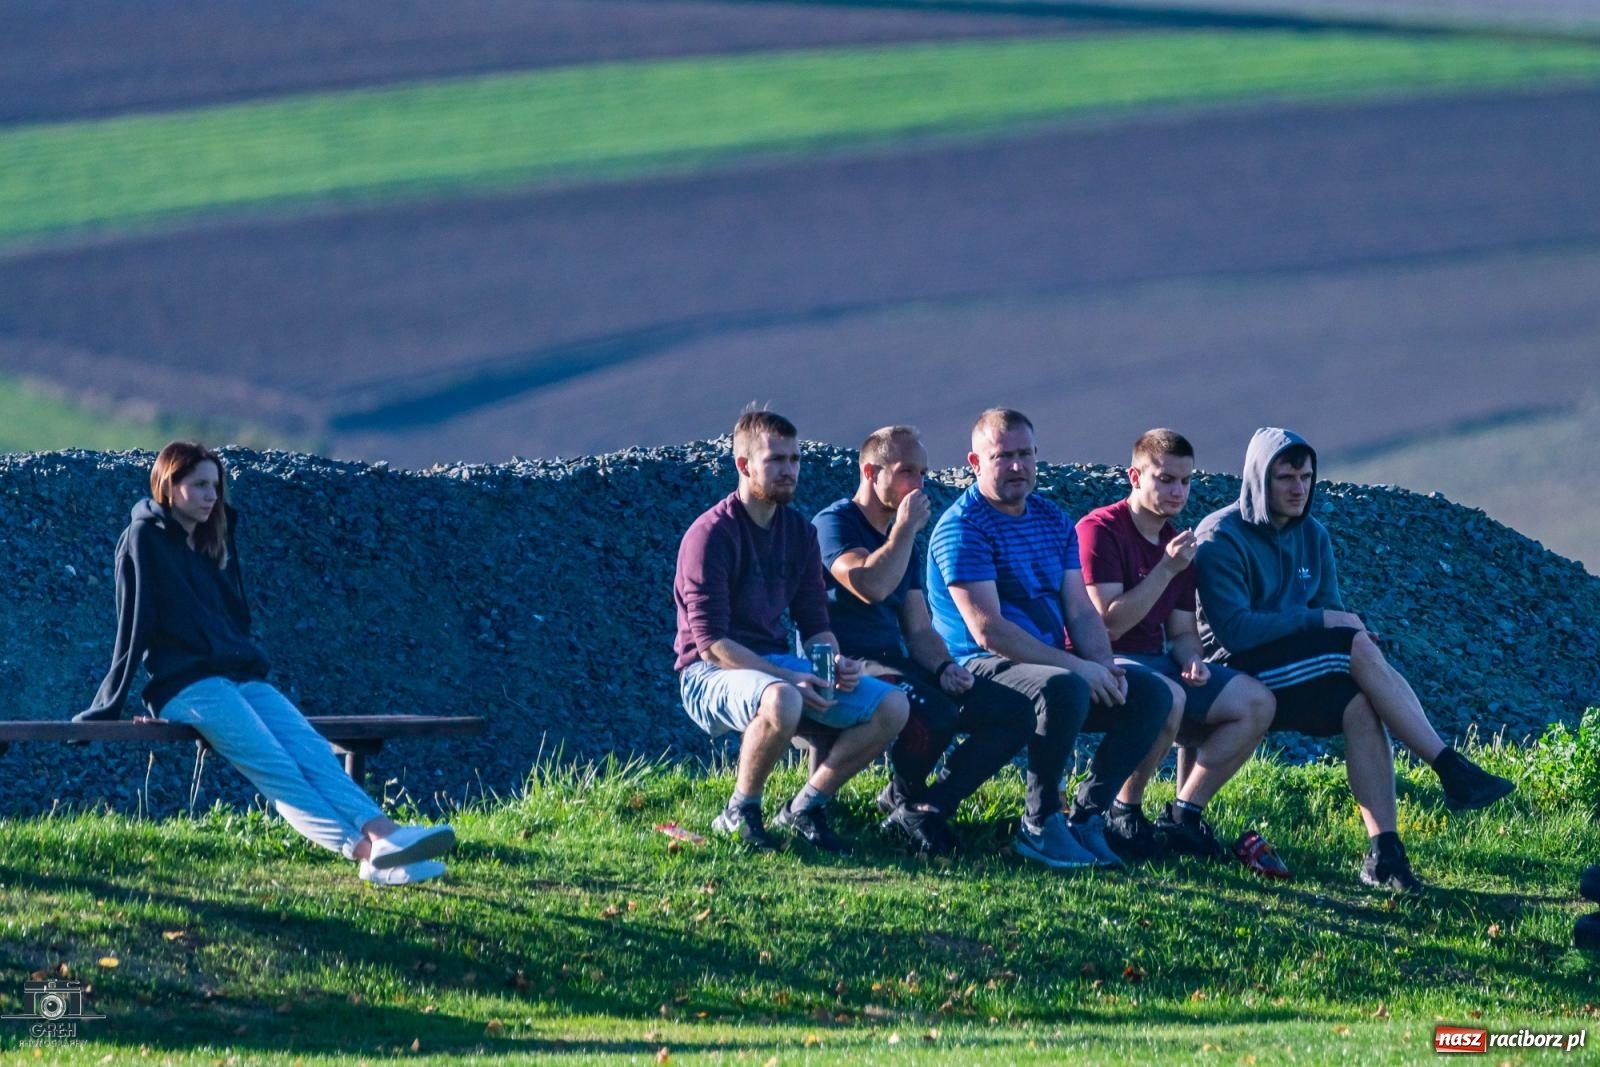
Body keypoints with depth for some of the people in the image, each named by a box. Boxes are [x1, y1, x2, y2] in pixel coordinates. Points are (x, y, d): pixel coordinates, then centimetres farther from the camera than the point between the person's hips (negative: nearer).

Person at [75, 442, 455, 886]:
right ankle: (364, 850, -48)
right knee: (273, 767, -27)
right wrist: (108, 707, -7)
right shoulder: (145, 538, 2)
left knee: (312, 751, -21)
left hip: (242, 678, 7)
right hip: (186, 684, -7)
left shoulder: (214, 542, 23)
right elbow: (133, 625, -4)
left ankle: (384, 835, -44)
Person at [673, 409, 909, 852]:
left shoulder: (799, 532, 10)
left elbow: (814, 623, 13)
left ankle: (805, 807, 2)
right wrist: (789, 678, -26)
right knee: (781, 701, -42)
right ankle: (739, 813, -17)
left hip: (776, 663, 7)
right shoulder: (712, 534, -13)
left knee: (892, 707, -10)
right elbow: (711, 642, -18)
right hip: (713, 674, -7)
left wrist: (836, 661, -10)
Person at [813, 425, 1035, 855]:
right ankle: (904, 800, -8)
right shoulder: (834, 524, -4)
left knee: (1016, 712, -7)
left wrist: (944, 667, -2)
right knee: (935, 710, -37)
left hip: (898, 666, 8)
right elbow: (871, 586, -23)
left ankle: (929, 808, -7)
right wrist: (906, 528, -10)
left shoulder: (905, 544, 22)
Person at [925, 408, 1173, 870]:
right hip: (982, 669, -8)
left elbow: (1081, 612, 12)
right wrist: (1077, 666, -22)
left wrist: (1103, 665, -10)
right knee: (1063, 688, -37)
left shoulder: (1053, 521, 15)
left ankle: (1086, 815, -6)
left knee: (1152, 694, -9)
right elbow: (988, 630, -19)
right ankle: (1040, 826, -22)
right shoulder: (962, 527, -10)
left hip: (1056, 665, 8)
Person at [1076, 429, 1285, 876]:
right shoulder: (1100, 530, -11)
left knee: (1257, 702, -7)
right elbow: (1109, 623, -19)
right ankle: (1123, 816, -19)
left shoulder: (1178, 543, 14)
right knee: (1167, 697, -39)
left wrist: (1192, 659, -6)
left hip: (1158, 659, 8)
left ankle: (1183, 816, -4)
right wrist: (1167, 570, -21)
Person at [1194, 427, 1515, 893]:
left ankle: (1384, 850, -33)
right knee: (1361, 650, -26)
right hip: (1236, 675, -7)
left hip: (1291, 680, 7)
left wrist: (1351, 632, -8)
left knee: (1360, 706, -26)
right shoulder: (1221, 538, -9)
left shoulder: (1312, 535, 15)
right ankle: (1453, 770, -26)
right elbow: (1233, 629, -20)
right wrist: (1320, 622, -18)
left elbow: (1331, 609, 16)